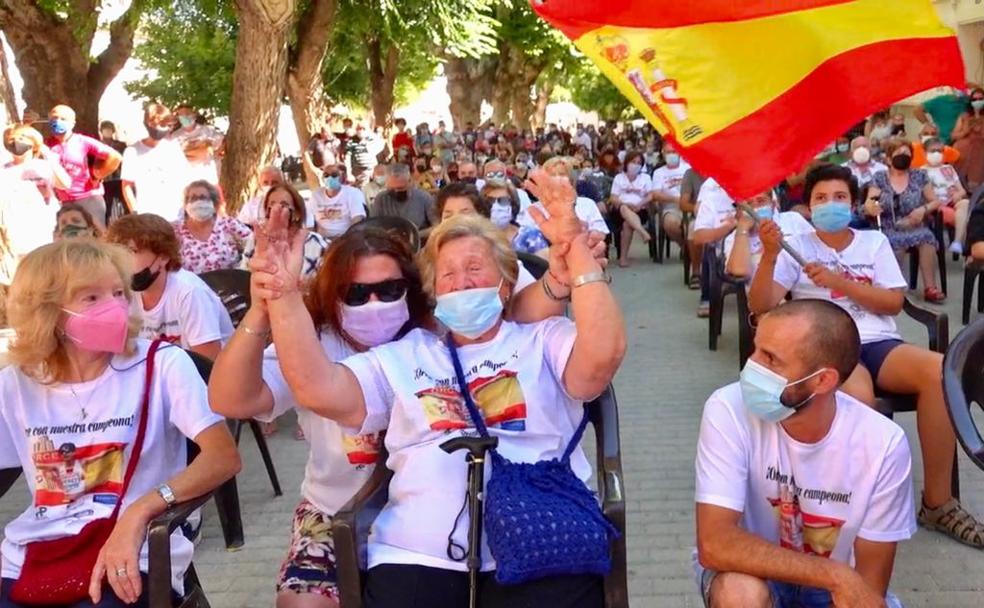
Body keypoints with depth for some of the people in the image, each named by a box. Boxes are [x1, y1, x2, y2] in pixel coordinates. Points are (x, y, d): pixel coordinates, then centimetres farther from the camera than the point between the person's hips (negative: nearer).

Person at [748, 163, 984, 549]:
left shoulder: (875, 242, 16)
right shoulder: (796, 247, 9)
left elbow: (894, 303, 5)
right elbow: (760, 307, -2)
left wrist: (839, 281, -8)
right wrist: (770, 256, -18)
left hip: (879, 343, 3)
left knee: (939, 371, -29)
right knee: (858, 395, -39)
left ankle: (937, 502, -18)